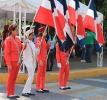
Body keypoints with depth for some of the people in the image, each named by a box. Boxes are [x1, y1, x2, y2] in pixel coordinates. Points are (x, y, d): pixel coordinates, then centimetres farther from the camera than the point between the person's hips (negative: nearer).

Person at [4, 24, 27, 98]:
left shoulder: (17, 39, 12)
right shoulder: (8, 40, -10)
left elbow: (21, 49, 15)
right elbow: (6, 53, -13)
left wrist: (24, 45, -6)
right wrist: (9, 64, -17)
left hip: (18, 61, 7)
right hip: (12, 62, -7)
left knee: (14, 78, 12)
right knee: (11, 78, 0)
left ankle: (12, 93, 19)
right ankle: (9, 94, 8)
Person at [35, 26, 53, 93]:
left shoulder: (44, 39, 14)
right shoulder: (38, 39, -13)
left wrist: (49, 44, 6)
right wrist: (40, 60, -21)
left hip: (44, 58, 9)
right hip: (41, 58, -9)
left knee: (43, 73, 12)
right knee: (39, 73, -3)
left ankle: (43, 87, 18)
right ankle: (38, 88, 3)